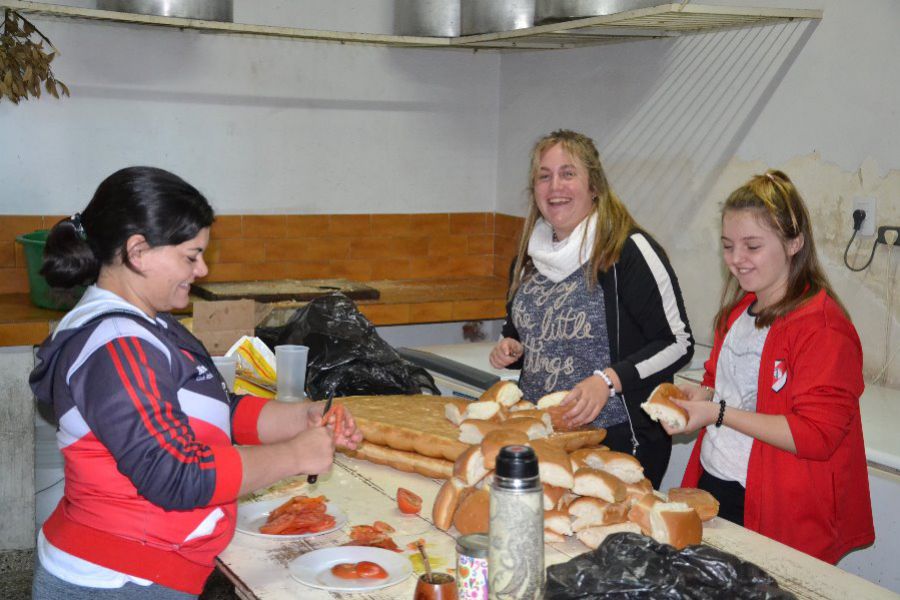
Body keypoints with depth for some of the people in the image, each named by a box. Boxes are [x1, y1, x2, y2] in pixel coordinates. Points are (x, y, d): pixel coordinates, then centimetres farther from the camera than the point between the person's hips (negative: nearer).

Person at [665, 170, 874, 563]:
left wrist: (719, 413, -22)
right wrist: (699, 396, 1)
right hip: (712, 486, 8)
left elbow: (817, 435, -21)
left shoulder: (821, 324, -16)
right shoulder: (738, 311, 11)